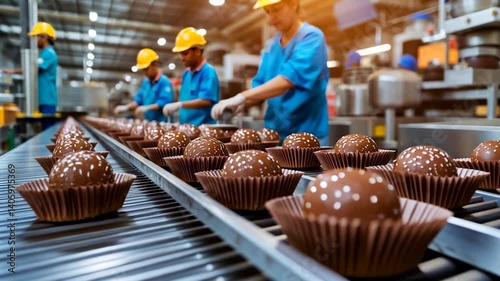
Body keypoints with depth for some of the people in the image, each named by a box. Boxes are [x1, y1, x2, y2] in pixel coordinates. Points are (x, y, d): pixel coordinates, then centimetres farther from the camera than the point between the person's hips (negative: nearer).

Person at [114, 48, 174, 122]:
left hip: (162, 123, -7)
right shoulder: (146, 82, 15)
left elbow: (164, 102, -20)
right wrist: (126, 107, 1)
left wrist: (147, 108, -29)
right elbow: (138, 99, 17)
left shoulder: (164, 81, -11)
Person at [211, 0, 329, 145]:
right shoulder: (271, 47, 11)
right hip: (276, 134, 6)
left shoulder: (312, 37, -11)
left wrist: (242, 96, -30)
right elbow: (260, 85, 11)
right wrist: (240, 103, -9)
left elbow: (288, 79, -25)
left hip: (307, 136, -6)